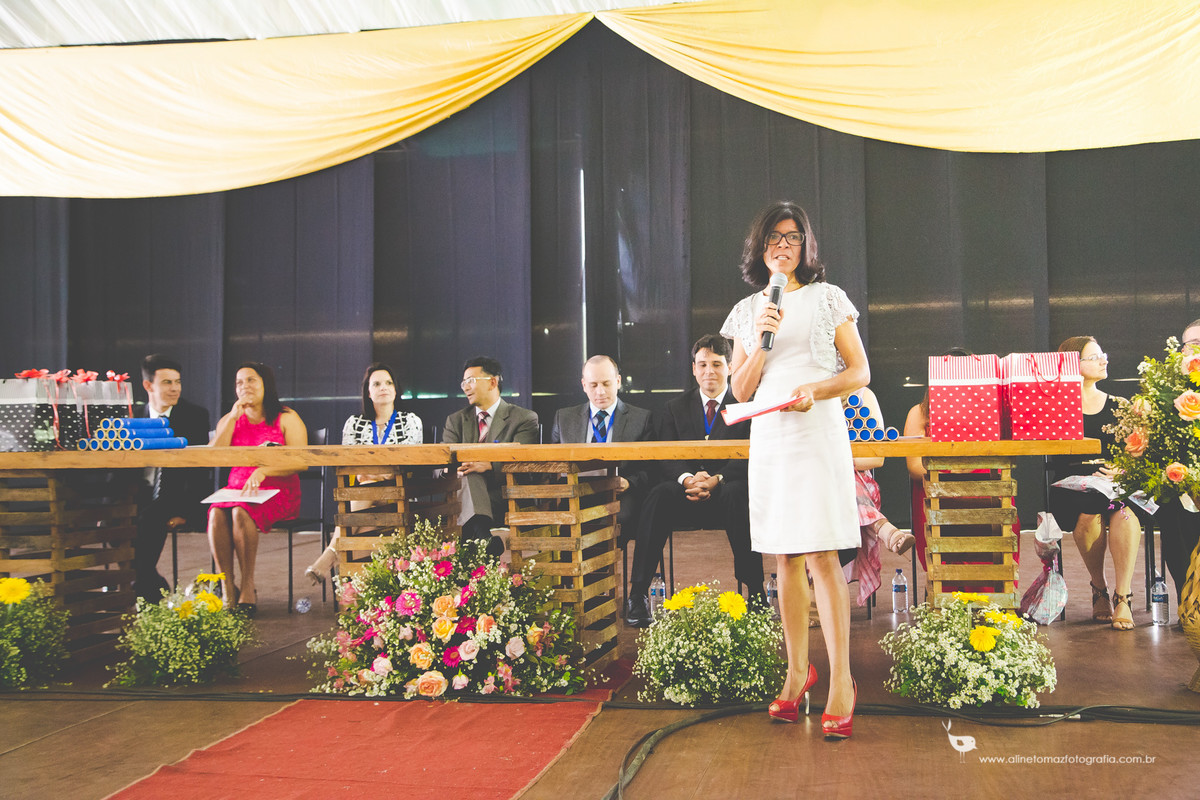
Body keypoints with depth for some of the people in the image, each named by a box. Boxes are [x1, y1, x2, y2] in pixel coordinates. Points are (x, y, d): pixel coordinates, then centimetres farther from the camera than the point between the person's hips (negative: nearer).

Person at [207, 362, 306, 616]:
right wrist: (233, 418, -3)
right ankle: (227, 588, -26)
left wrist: (263, 471, -23)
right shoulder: (229, 420, 18)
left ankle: (248, 589, -26)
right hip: (236, 489, 4)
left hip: (278, 492, -3)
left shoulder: (287, 418, 5)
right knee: (217, 513, -31)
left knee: (241, 512, -35)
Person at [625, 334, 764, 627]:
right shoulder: (675, 407, 15)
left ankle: (756, 591, -30)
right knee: (659, 496, -30)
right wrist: (688, 479, -20)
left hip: (727, 491, -2)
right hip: (686, 496, 2)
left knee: (738, 493, -36)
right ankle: (637, 594, -29)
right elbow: (666, 457, 3)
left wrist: (716, 480, -25)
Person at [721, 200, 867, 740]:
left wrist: (816, 390, -15)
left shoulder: (827, 298, 6)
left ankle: (841, 682, -7)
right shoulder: (746, 311, 14)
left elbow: (860, 371, 3)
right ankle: (798, 671, 17)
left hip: (818, 436, -4)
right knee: (785, 558, 7)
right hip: (768, 438, 4)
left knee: (822, 555, -10)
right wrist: (761, 341, -6)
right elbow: (741, 391, 9)